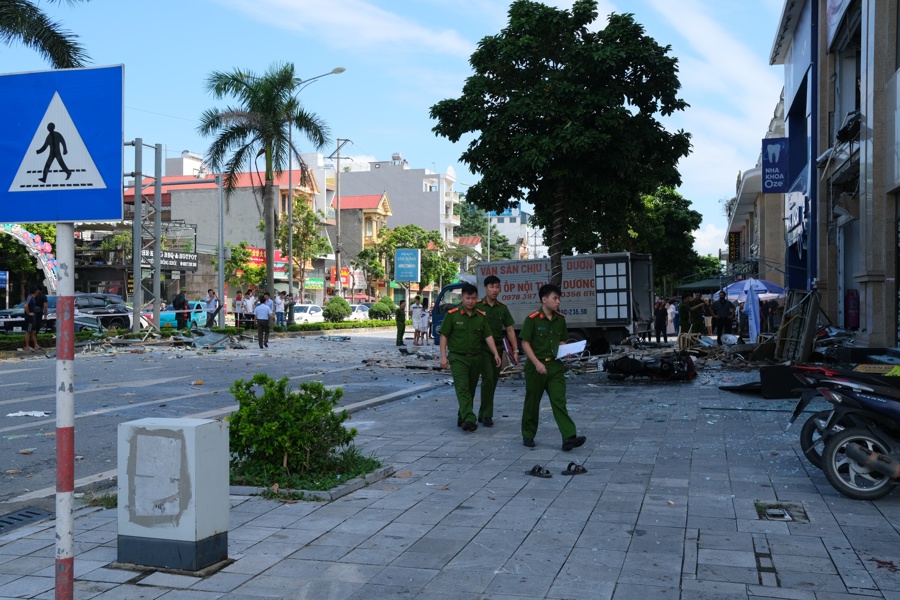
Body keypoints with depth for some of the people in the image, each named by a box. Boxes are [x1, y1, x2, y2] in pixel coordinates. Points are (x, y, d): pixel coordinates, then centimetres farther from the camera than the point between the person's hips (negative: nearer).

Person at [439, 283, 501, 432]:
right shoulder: (452, 314, -5)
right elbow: (444, 336, -2)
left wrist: (496, 354, -6)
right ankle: (469, 419, -23)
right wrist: (443, 356, -8)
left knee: (471, 389, 11)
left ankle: (462, 417, 25)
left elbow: (488, 336, 5)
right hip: (458, 358, -4)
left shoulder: (481, 316, 6)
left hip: (476, 358, 4)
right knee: (462, 388, -14)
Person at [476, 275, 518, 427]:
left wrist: (515, 350, 3)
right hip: (482, 347, -5)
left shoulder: (503, 308, 8)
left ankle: (483, 414, 21)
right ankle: (487, 415, -11)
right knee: (488, 378, -17)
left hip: (498, 348, 5)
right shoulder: (477, 306, -3)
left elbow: (510, 330, 9)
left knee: (493, 381, 9)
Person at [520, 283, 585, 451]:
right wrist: (537, 363, -18)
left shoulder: (560, 319, 7)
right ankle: (528, 436, 24)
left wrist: (566, 351, -3)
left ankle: (569, 438, -13)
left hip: (555, 365, 4)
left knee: (559, 401, -5)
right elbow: (525, 343, -9)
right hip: (536, 366, -4)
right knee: (532, 402, 9)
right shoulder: (532, 319, -9)